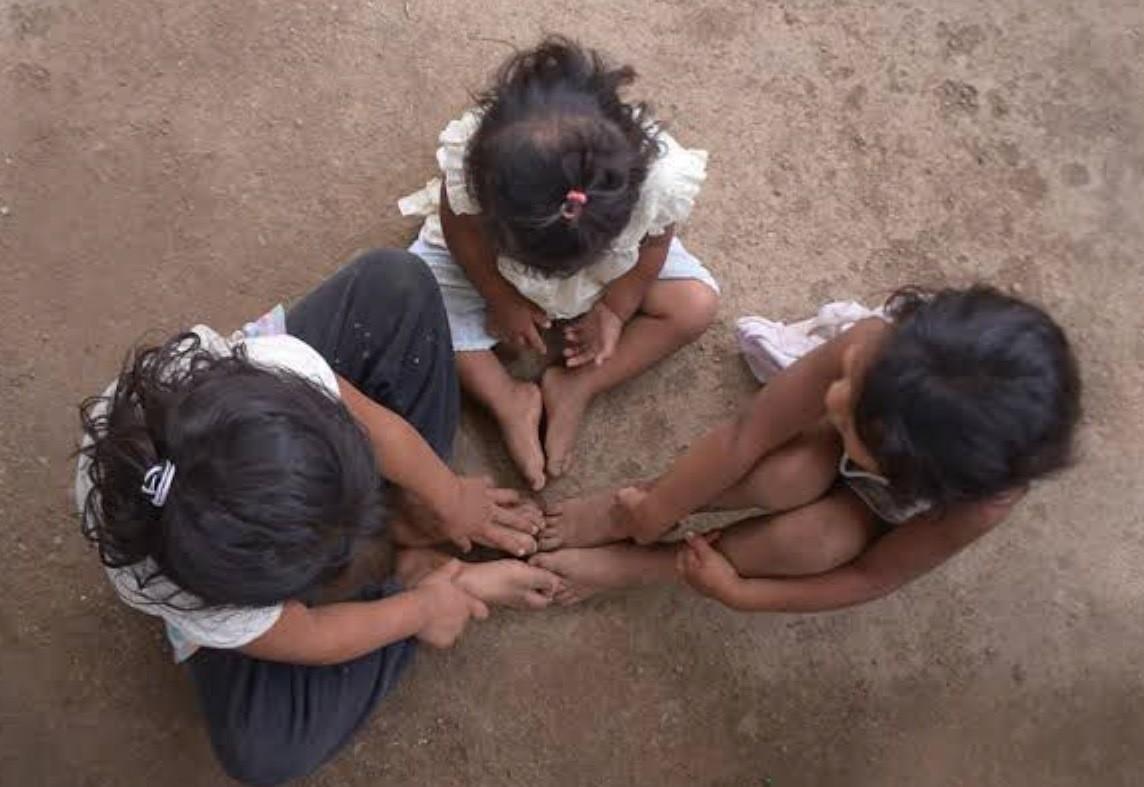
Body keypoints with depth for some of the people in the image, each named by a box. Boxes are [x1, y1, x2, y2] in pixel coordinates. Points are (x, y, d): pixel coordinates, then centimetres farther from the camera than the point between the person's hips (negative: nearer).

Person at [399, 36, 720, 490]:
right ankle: (509, 399, -9)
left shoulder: (661, 178, -40)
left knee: (697, 304, -16)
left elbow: (653, 245, -17)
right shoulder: (469, 157, -40)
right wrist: (502, 300, -11)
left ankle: (577, 386, -10)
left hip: (611, 264, 1)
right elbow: (461, 230, -18)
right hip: (490, 262, 0)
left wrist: (613, 309, -12)